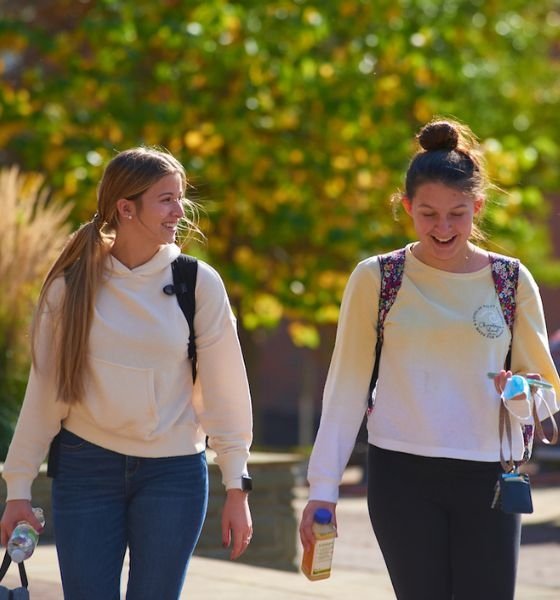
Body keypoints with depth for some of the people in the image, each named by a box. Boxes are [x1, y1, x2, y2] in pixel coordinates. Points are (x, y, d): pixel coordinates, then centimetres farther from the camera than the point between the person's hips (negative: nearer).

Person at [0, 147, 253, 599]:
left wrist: (236, 487, -1)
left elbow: (224, 389, 0)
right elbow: (44, 391, 2)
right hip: (86, 466, 0)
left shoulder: (199, 283, -4)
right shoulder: (72, 285, -2)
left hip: (173, 474, 0)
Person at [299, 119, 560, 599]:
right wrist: (322, 487, 0)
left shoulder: (512, 282, 5)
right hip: (402, 474, -1)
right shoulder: (375, 279, 1)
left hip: (487, 476, 1)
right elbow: (346, 388, 4)